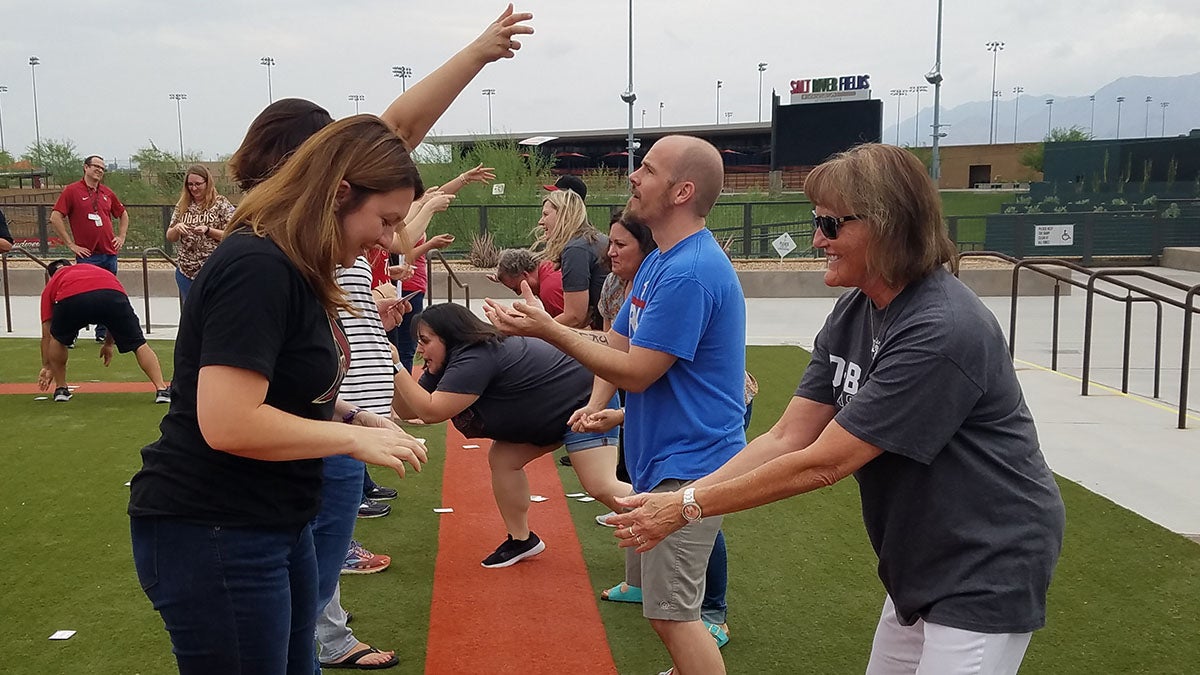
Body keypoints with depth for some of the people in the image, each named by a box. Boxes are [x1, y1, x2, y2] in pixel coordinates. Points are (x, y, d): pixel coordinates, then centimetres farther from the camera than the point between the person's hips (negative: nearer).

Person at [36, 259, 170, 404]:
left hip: (70, 299, -1)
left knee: (57, 339, 30)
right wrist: (109, 344, 59)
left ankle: (61, 389, 33)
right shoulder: (96, 269, 45)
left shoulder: (52, 284, 38)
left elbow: (46, 334, 39)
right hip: (112, 293, 1)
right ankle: (161, 390, 3)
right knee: (139, 344, 13)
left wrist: (46, 367, 49)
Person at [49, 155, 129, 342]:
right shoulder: (72, 191, -3)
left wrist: (121, 236, 15)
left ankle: (102, 333, 20)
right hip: (87, 255, -5)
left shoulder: (107, 193, 12)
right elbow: (55, 218, -8)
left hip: (110, 253, 5)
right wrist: (71, 244, -9)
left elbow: (123, 214, 27)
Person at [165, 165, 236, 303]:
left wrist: (208, 230, -22)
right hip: (186, 272, 4)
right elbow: (170, 237, 11)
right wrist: (176, 228, -11)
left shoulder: (221, 203, -5)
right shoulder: (182, 205, 7)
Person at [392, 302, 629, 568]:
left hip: (587, 400, -10)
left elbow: (431, 411, -32)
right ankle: (521, 539, 17)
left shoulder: (476, 358, -28)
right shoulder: (456, 359, 2)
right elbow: (407, 410, 4)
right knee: (502, 459, 4)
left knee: (601, 486, -20)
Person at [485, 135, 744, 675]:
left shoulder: (689, 272, -22)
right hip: (662, 462, 10)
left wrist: (548, 330, -19)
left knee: (672, 613, -5)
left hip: (688, 468, -10)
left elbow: (636, 371, -21)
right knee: (659, 597, 21)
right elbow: (616, 342, 13)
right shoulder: (659, 262, 11)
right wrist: (597, 403, -4)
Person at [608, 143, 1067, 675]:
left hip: (987, 571, -8)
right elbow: (786, 439, -4)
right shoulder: (852, 314, -1)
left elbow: (822, 463, -26)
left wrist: (689, 508, -20)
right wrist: (675, 498, -12)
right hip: (920, 564, 8)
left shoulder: (943, 332, -28)